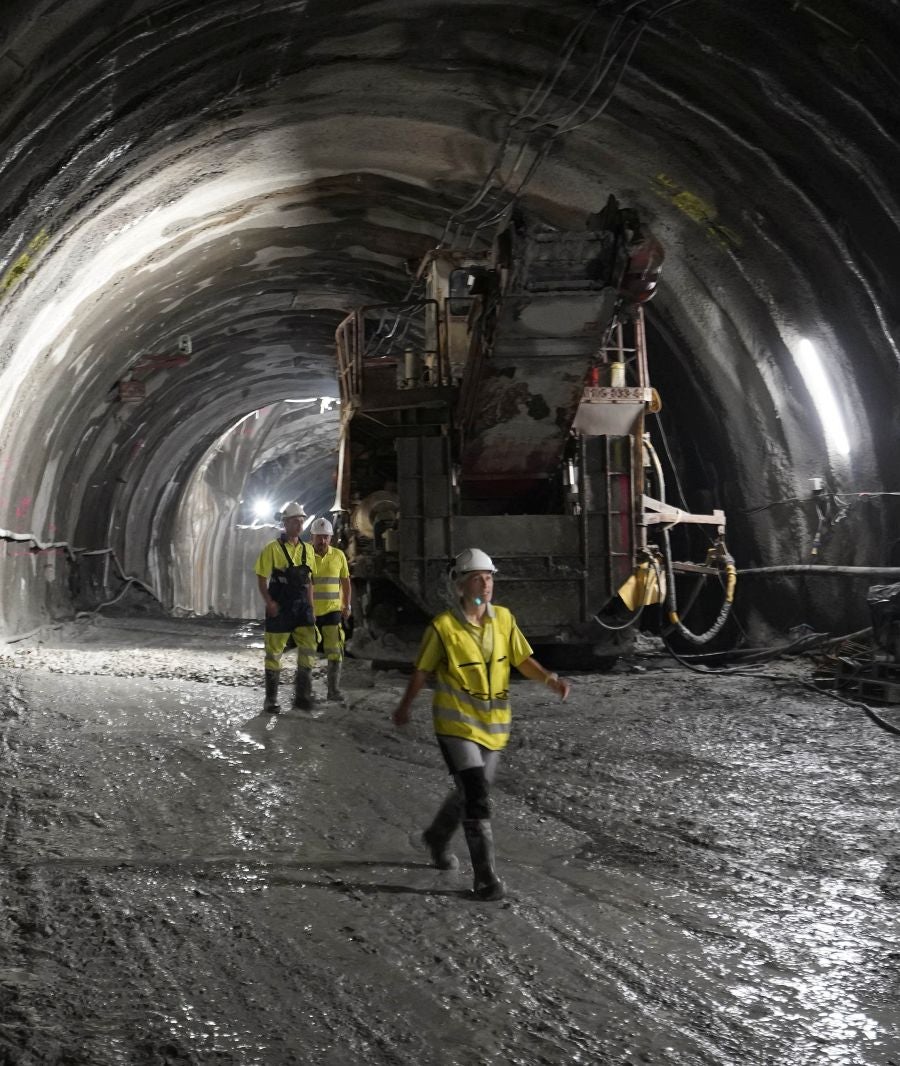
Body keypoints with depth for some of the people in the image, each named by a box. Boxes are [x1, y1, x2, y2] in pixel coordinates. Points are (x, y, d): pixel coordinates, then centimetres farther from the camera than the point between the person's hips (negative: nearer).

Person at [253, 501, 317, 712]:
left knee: (309, 649, -4)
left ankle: (302, 695, 6)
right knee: (274, 653, 3)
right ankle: (271, 700, 12)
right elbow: (262, 579, -6)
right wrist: (268, 602, -17)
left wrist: (311, 605, 11)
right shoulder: (272, 549, -6)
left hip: (302, 607, 5)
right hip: (279, 608, -4)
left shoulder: (307, 550, 10)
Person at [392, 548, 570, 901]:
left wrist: (549, 679, -15)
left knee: (470, 792, 19)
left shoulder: (503, 618, -1)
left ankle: (437, 837, 47)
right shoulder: (443, 627, -14)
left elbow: (522, 659, 3)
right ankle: (485, 876, -8)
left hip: (493, 723, 6)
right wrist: (405, 707, 10)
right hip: (457, 723, -5)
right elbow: (422, 670, -2)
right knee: (476, 797, -15)